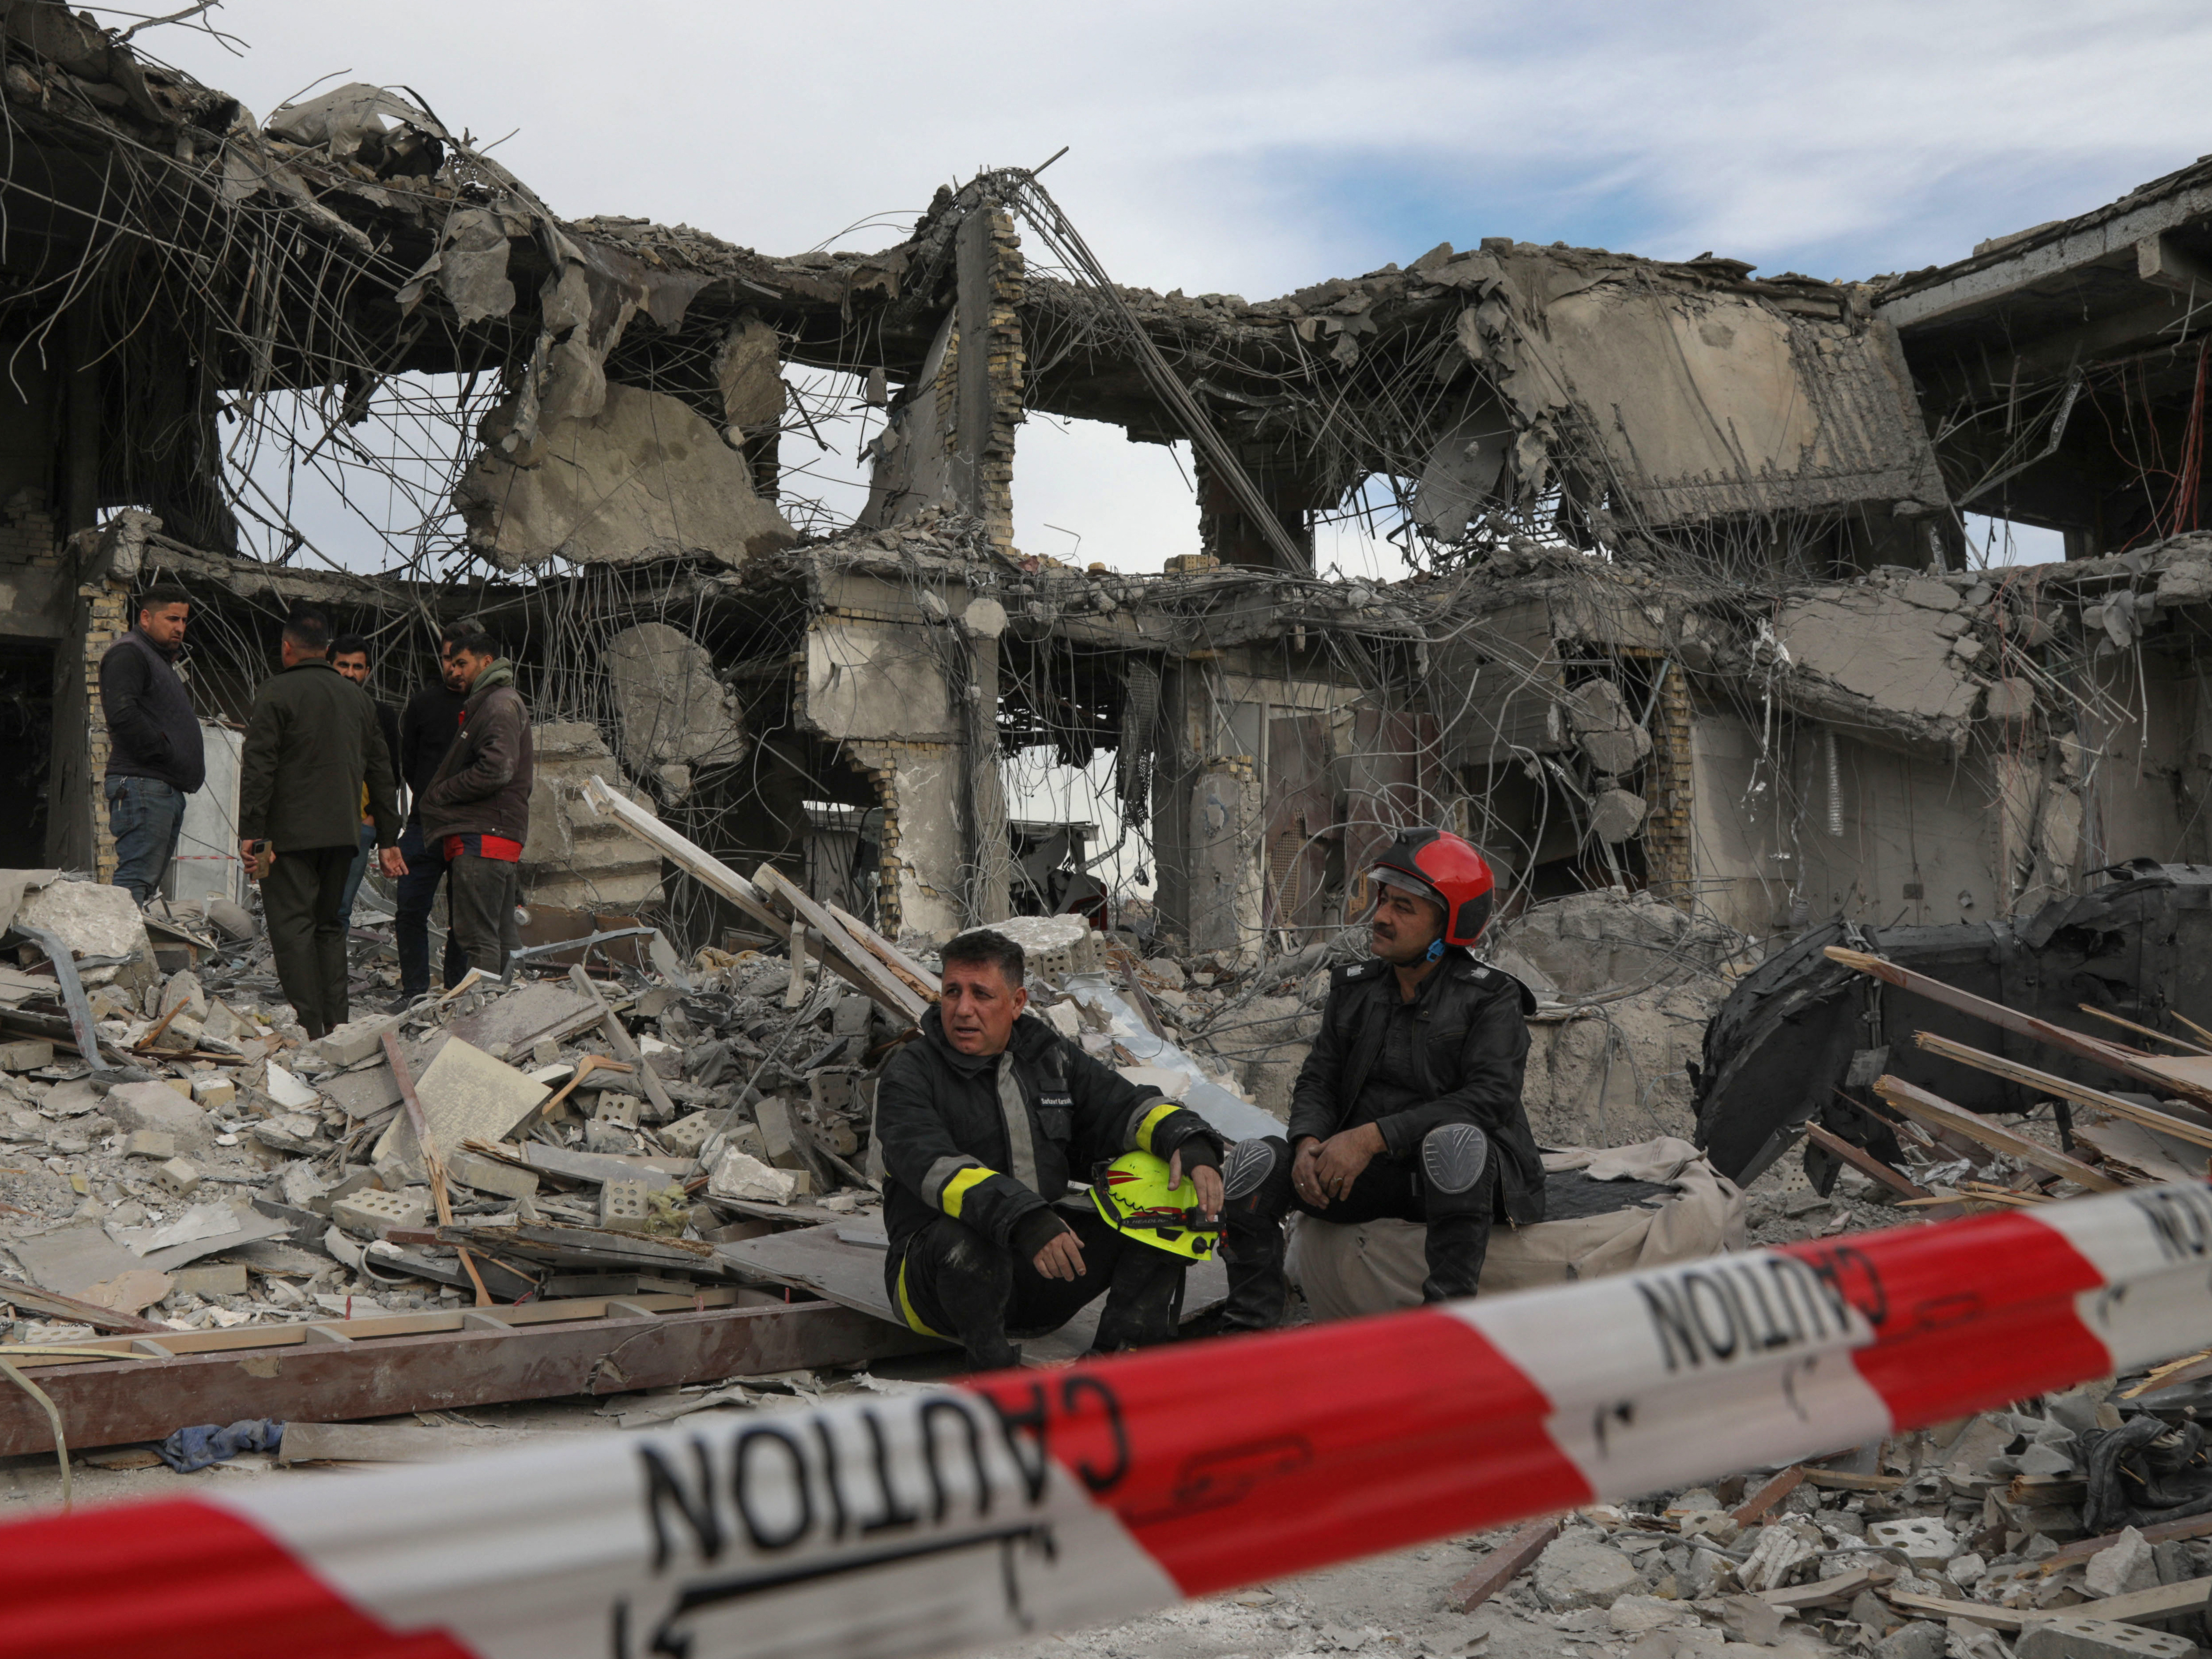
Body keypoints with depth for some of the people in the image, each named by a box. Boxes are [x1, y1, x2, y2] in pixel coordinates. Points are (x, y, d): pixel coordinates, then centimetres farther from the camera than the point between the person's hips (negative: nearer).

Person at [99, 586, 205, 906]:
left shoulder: (163, 661, 28)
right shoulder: (128, 654, -5)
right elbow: (122, 713, -20)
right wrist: (163, 751, -15)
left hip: (168, 789, 10)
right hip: (142, 786, -10)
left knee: (153, 881, 8)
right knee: (138, 880, -16)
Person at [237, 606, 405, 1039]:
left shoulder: (276, 692, -4)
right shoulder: (358, 696, 14)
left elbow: (258, 767, -11)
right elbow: (380, 772, 16)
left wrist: (250, 833, -11)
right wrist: (389, 839, 19)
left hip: (290, 834, -6)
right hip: (342, 833, 6)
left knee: (292, 927, -5)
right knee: (329, 926, 13)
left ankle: (308, 1029, -11)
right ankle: (337, 1027, 10)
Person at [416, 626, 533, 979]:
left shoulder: (499, 704, -8)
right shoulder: (488, 702, 25)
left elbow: (496, 770, -20)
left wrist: (439, 794, -10)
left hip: (481, 840, -11)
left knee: (478, 938, -11)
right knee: (501, 937, 12)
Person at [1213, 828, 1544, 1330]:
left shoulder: (1491, 998, -7)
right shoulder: (1355, 988, 9)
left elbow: (1490, 1097, -20)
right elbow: (1318, 1079, 8)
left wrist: (1374, 1136, -27)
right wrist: (1309, 1143, -17)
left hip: (1466, 1179, -4)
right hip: (1367, 1175, 5)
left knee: (1453, 1140, -38)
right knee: (1257, 1158, -16)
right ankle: (1250, 1323, -8)